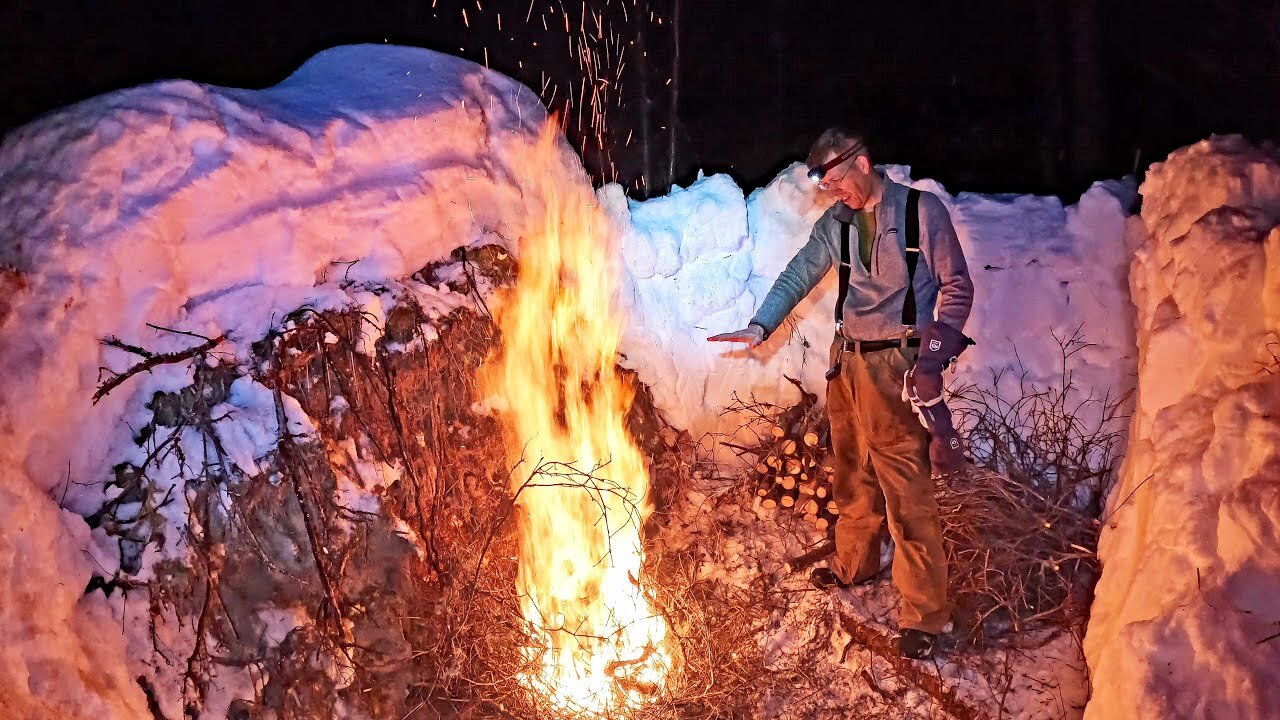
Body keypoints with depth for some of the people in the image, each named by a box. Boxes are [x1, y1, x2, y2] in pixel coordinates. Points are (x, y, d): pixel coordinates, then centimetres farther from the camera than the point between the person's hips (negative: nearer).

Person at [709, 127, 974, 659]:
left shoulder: (922, 211, -7)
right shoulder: (836, 223, 8)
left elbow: (957, 287, -5)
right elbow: (798, 275, 9)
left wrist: (934, 355, -14)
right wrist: (760, 326, -7)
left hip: (895, 366, -6)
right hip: (846, 361, 6)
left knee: (905, 489, -7)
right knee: (853, 475, 18)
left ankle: (925, 614, 0)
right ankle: (854, 564, 41)